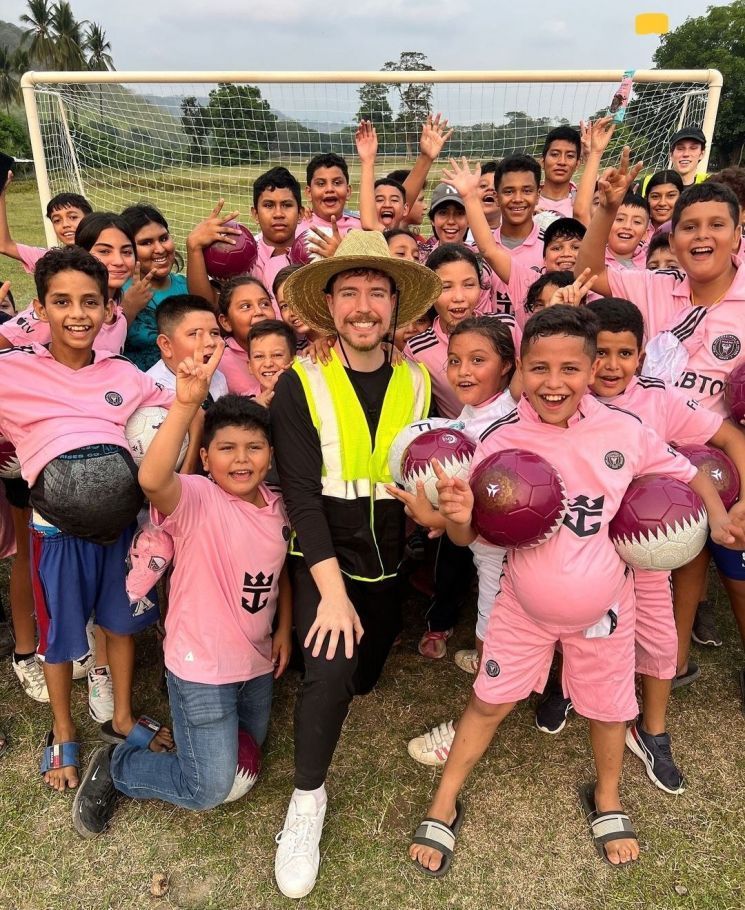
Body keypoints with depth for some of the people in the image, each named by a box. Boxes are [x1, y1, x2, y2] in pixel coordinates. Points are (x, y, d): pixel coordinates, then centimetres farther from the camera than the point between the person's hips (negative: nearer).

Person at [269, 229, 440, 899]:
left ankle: (326, 705, 56)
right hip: (321, 558, -4)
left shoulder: (417, 383, 0)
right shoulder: (301, 384, -11)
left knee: (365, 678, 18)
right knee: (331, 670, -24)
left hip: (387, 561, 4)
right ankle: (308, 800, 3)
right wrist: (332, 590, -22)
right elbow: (301, 492, -17)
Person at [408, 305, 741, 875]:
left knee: (608, 707, 20)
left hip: (604, 608, 1)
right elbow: (470, 536, -17)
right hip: (523, 608, -1)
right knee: (490, 701, 13)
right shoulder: (500, 440, -19)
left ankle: (607, 799, 52)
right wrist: (458, 515, -39)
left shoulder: (625, 431, -17)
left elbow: (685, 472, 1)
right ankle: (444, 807, 35)